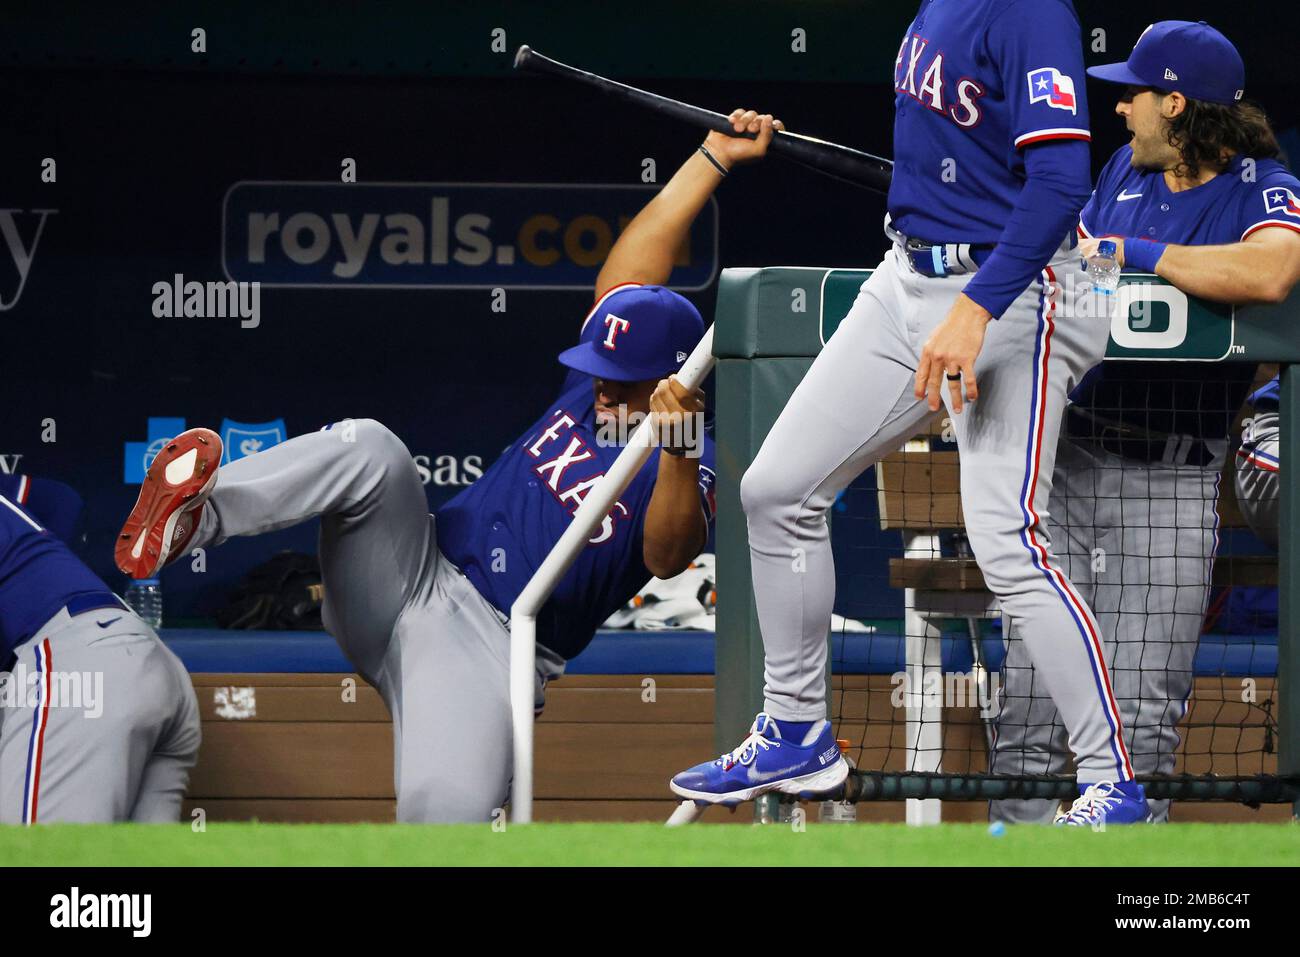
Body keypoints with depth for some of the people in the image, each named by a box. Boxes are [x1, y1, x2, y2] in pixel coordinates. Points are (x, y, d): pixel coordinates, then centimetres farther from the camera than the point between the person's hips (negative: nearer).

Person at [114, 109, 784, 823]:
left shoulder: (690, 468, -5)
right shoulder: (598, 383, 14)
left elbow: (667, 556, -25)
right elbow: (631, 269, 17)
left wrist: (679, 451, -42)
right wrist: (714, 157, 14)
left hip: (487, 651, -5)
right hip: (415, 571, 5)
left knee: (449, 809, -36)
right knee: (369, 449, -25)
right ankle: (196, 517, -40)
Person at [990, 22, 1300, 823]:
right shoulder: (1127, 169, 12)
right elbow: (1071, 258, 28)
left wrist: (1135, 253, -22)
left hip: (1170, 478, -5)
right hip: (1068, 451, 5)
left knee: (1141, 706, -6)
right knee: (1033, 685, 3)